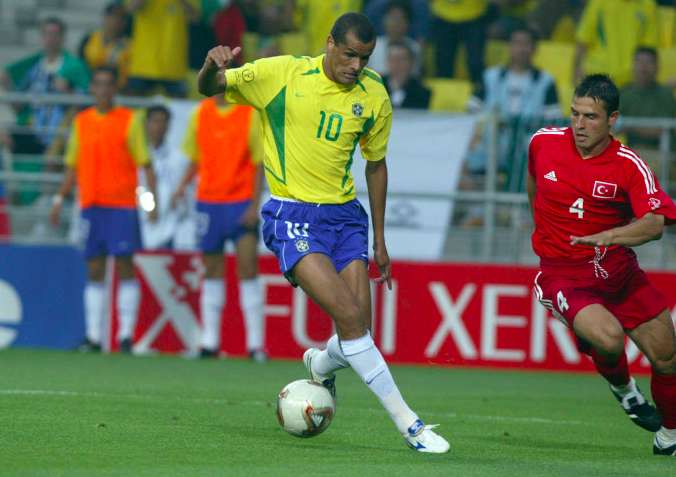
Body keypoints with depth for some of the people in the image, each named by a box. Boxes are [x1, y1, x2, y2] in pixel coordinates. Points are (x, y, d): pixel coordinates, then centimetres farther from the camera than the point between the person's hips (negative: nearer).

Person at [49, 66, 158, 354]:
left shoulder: (130, 120, 1)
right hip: (91, 205, 4)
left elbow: (145, 165, -1)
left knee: (125, 267, -7)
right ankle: (93, 336, 5)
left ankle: (126, 335, -6)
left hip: (122, 204, -4)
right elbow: (73, 167, 18)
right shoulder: (81, 122, 13)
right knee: (94, 271, 3)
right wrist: (59, 199, 10)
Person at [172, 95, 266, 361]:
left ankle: (255, 344, -7)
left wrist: (255, 204, -12)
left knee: (248, 269, -9)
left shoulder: (252, 114, -4)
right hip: (208, 202, 3)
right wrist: (183, 185, 0)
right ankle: (209, 342, 10)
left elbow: (259, 162, -5)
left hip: (242, 203, -3)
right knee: (212, 271, 6)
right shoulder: (201, 113, 7)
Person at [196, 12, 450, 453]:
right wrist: (213, 68, -27)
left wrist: (379, 241, 16)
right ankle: (408, 423, -17)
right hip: (292, 214, -4)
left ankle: (321, 364, 33)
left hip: (344, 214, 4)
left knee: (358, 330, -6)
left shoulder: (374, 97, 3)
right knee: (350, 316, -19)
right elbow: (209, 89, -2)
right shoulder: (281, 74, -7)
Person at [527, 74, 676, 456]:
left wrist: (609, 236, -43)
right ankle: (623, 387, 10)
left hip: (618, 269, 1)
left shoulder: (629, 165, -13)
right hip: (564, 273, -1)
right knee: (608, 339, -27)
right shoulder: (544, 142, -5)